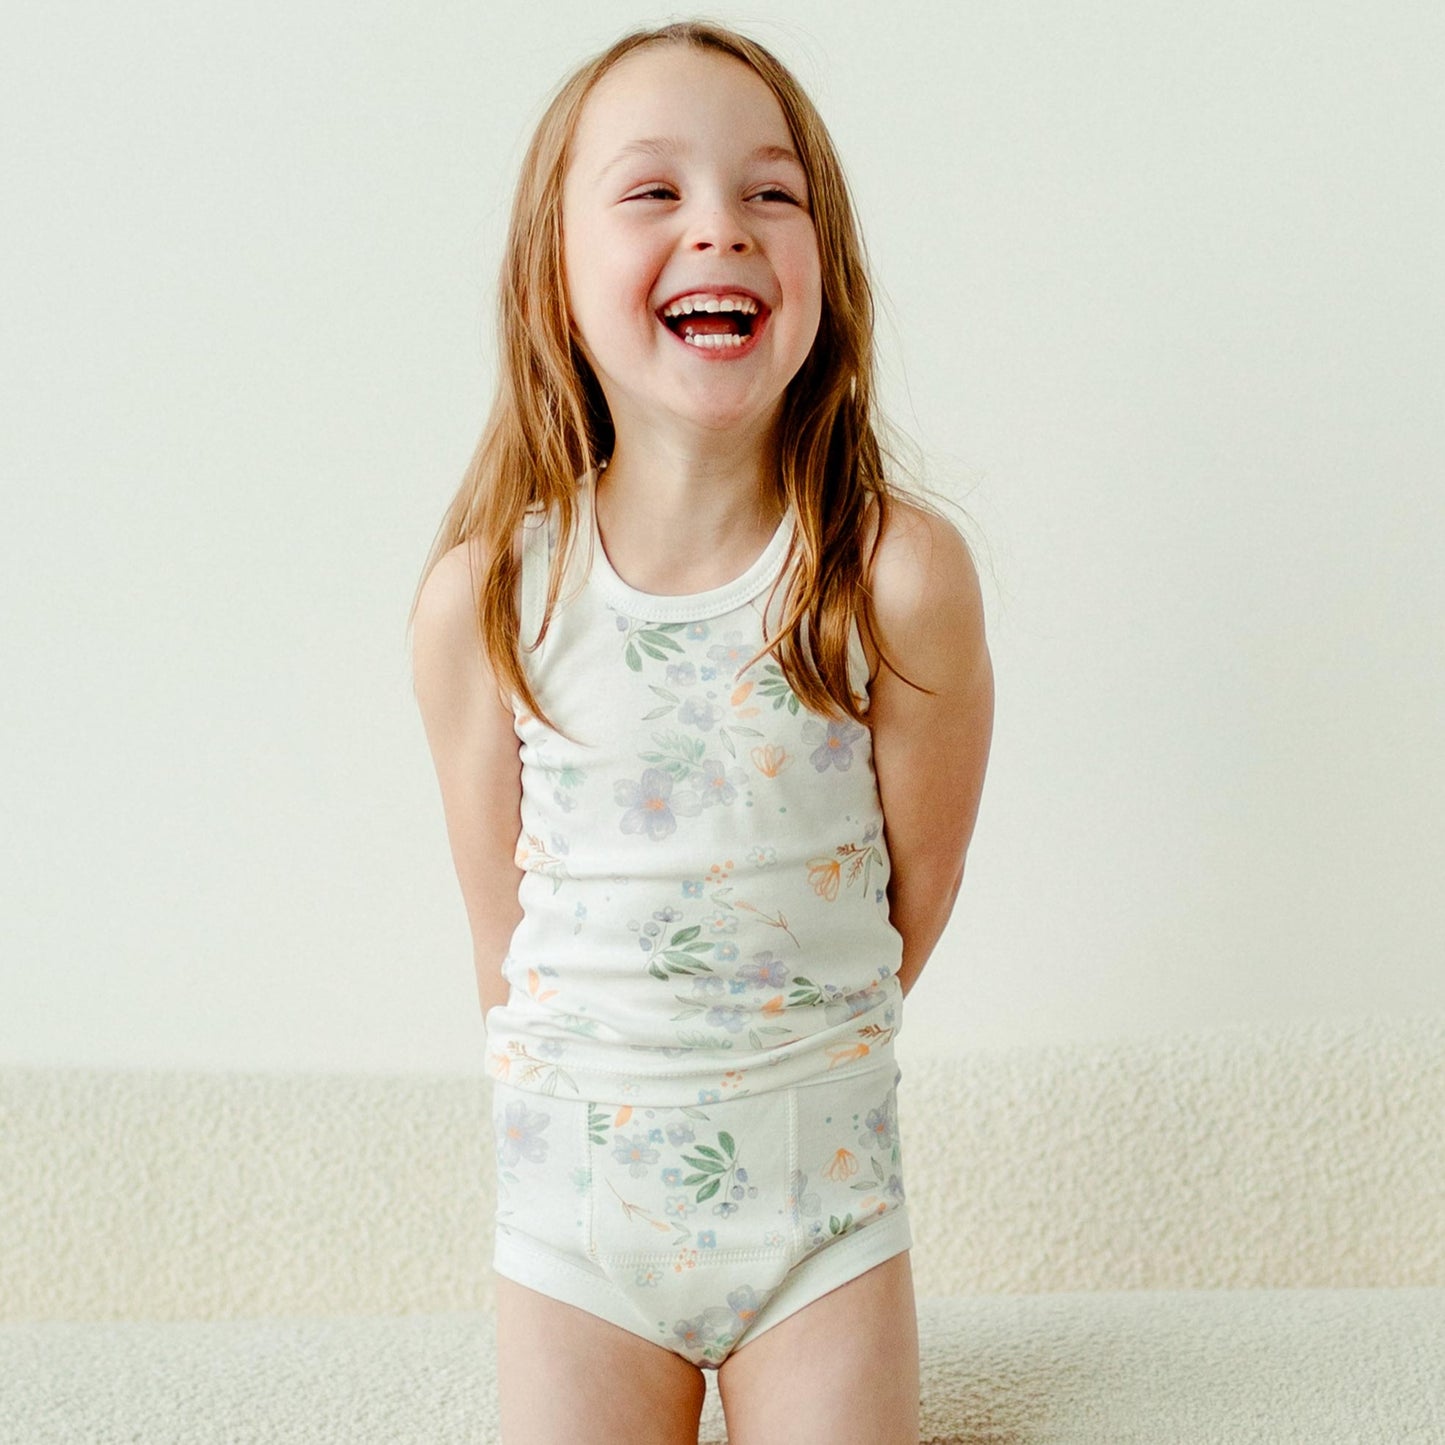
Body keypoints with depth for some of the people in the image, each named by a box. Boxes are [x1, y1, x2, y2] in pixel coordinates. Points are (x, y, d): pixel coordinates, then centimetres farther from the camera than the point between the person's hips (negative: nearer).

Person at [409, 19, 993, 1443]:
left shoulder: (901, 576, -16)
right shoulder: (483, 599, -13)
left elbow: (915, 894, -3)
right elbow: (502, 929, -1)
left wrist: (789, 1063, 7)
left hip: (819, 1180, 0)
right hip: (574, 1190, 1)